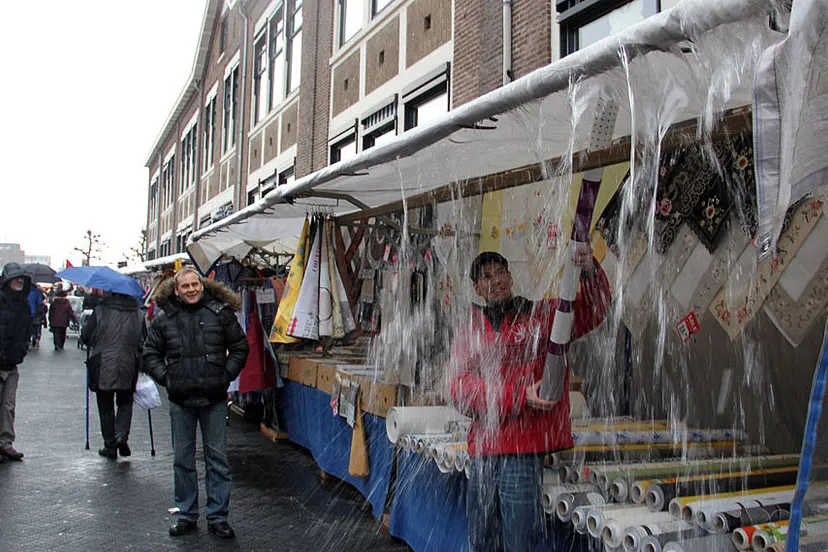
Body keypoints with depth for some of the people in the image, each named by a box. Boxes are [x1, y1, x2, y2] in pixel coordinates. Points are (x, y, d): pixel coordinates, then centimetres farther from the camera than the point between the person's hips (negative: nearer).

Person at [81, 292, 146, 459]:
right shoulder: (138, 314, -1)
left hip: (102, 369, -1)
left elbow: (85, 336, -2)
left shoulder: (100, 310, -7)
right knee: (125, 403, 18)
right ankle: (122, 434, -5)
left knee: (105, 407, 11)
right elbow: (143, 343, 4)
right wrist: (139, 362, 20)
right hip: (127, 370, 1)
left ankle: (110, 446, 15)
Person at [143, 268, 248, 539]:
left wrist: (227, 374, -4)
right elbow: (151, 354, 11)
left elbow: (240, 347, 6)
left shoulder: (220, 312, -1)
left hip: (214, 399, -1)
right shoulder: (164, 318, 3)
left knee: (217, 458, 4)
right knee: (182, 459, 10)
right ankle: (187, 515, 25)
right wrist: (165, 377, -2)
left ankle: (217, 517, 15)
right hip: (180, 400, 1)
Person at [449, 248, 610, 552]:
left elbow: (593, 309, -6)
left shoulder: (543, 314, 8)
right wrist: (520, 396, -14)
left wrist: (590, 272, -28)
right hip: (484, 452, 3)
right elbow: (460, 389, -2)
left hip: (525, 451, -3)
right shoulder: (469, 333, 12)